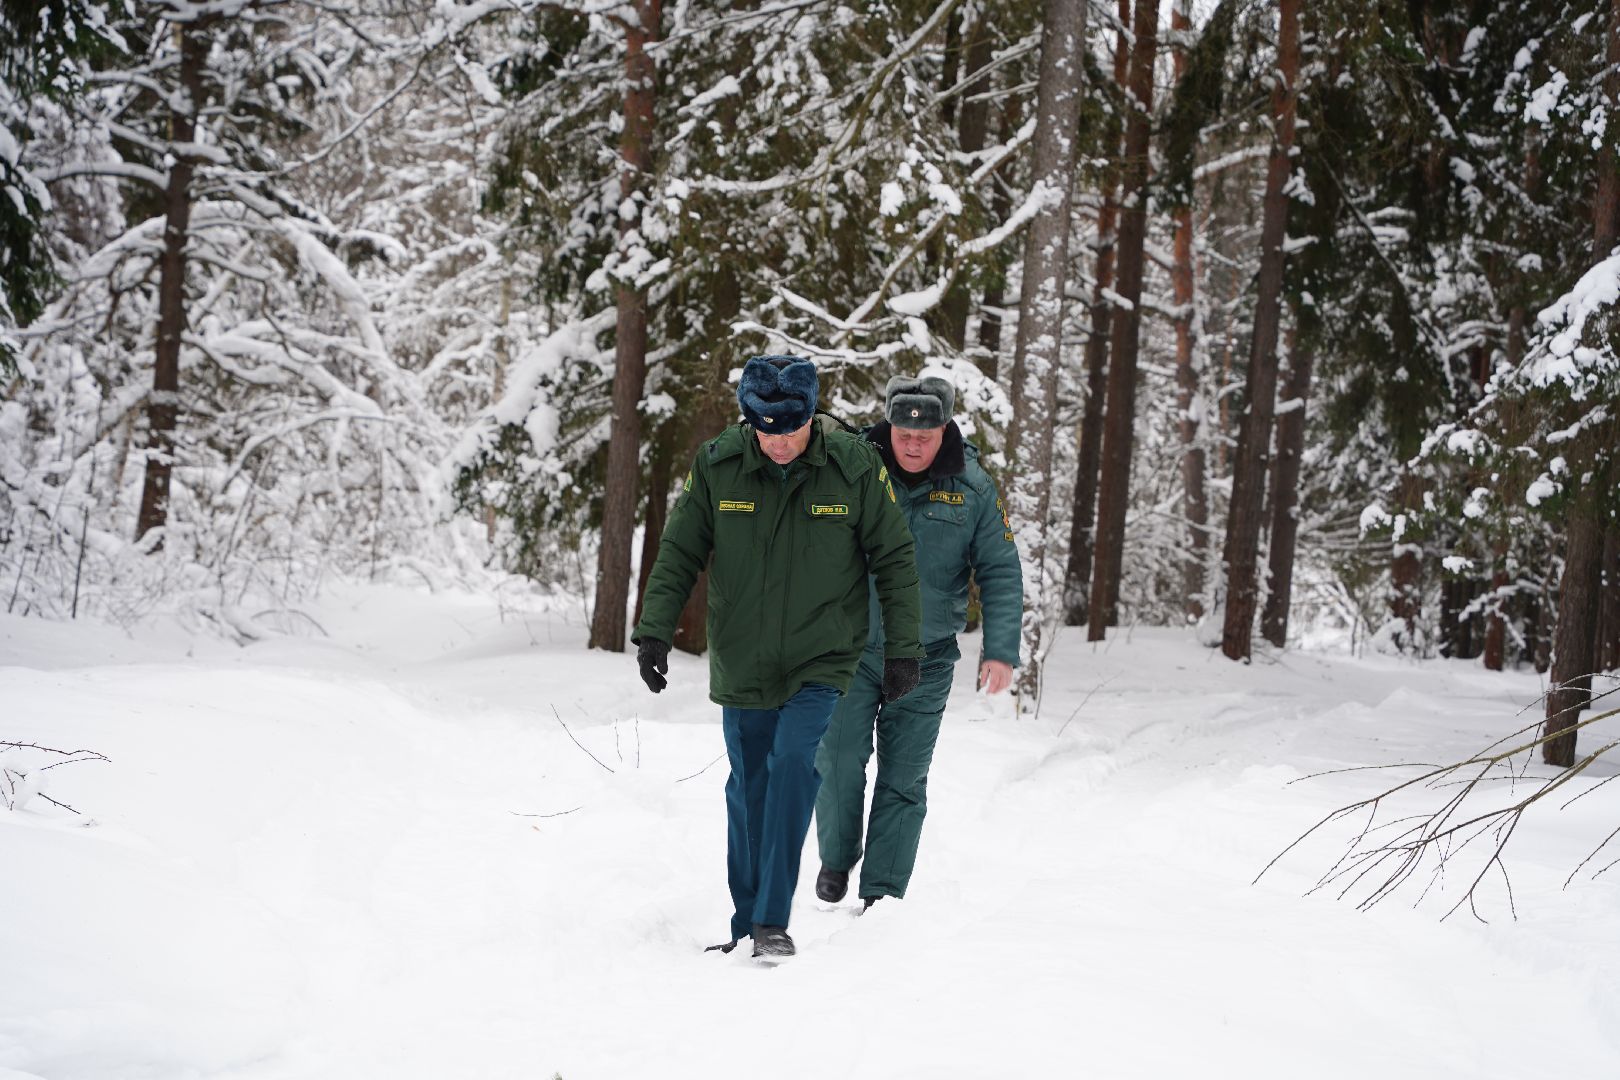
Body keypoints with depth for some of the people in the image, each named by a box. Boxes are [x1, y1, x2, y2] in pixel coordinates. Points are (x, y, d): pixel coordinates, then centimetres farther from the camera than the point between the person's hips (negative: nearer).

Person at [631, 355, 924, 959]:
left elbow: (894, 562, 0)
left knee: (794, 763, -22)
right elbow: (679, 556, 3)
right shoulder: (717, 466, -6)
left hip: (820, 664, -2)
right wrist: (654, 631, -6)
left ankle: (774, 920, -18)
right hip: (741, 666, 2)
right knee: (748, 792, 9)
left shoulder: (855, 469, -9)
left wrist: (903, 649, -2)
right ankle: (748, 924, 24)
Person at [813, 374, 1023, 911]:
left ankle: (882, 894, 7)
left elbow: (1001, 573, 1)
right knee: (839, 760, -6)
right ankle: (835, 858, 20)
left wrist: (1001, 649, -9)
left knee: (903, 779, 1)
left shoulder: (972, 489, -3)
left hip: (925, 660, 0)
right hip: (851, 647, 0)